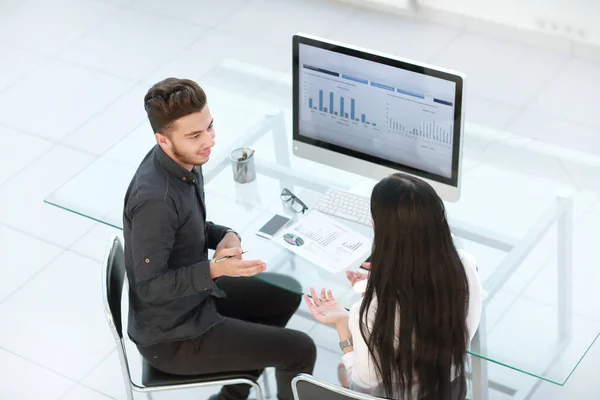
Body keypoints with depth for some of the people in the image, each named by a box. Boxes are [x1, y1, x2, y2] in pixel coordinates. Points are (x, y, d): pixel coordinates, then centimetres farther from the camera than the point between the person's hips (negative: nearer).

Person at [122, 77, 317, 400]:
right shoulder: (156, 200, -34)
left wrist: (224, 237, -9)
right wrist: (214, 270, -36)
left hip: (192, 297, 9)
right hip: (172, 336, -9)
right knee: (299, 350, -3)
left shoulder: (184, 160, -7)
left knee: (285, 294, 23)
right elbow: (149, 286, -26)